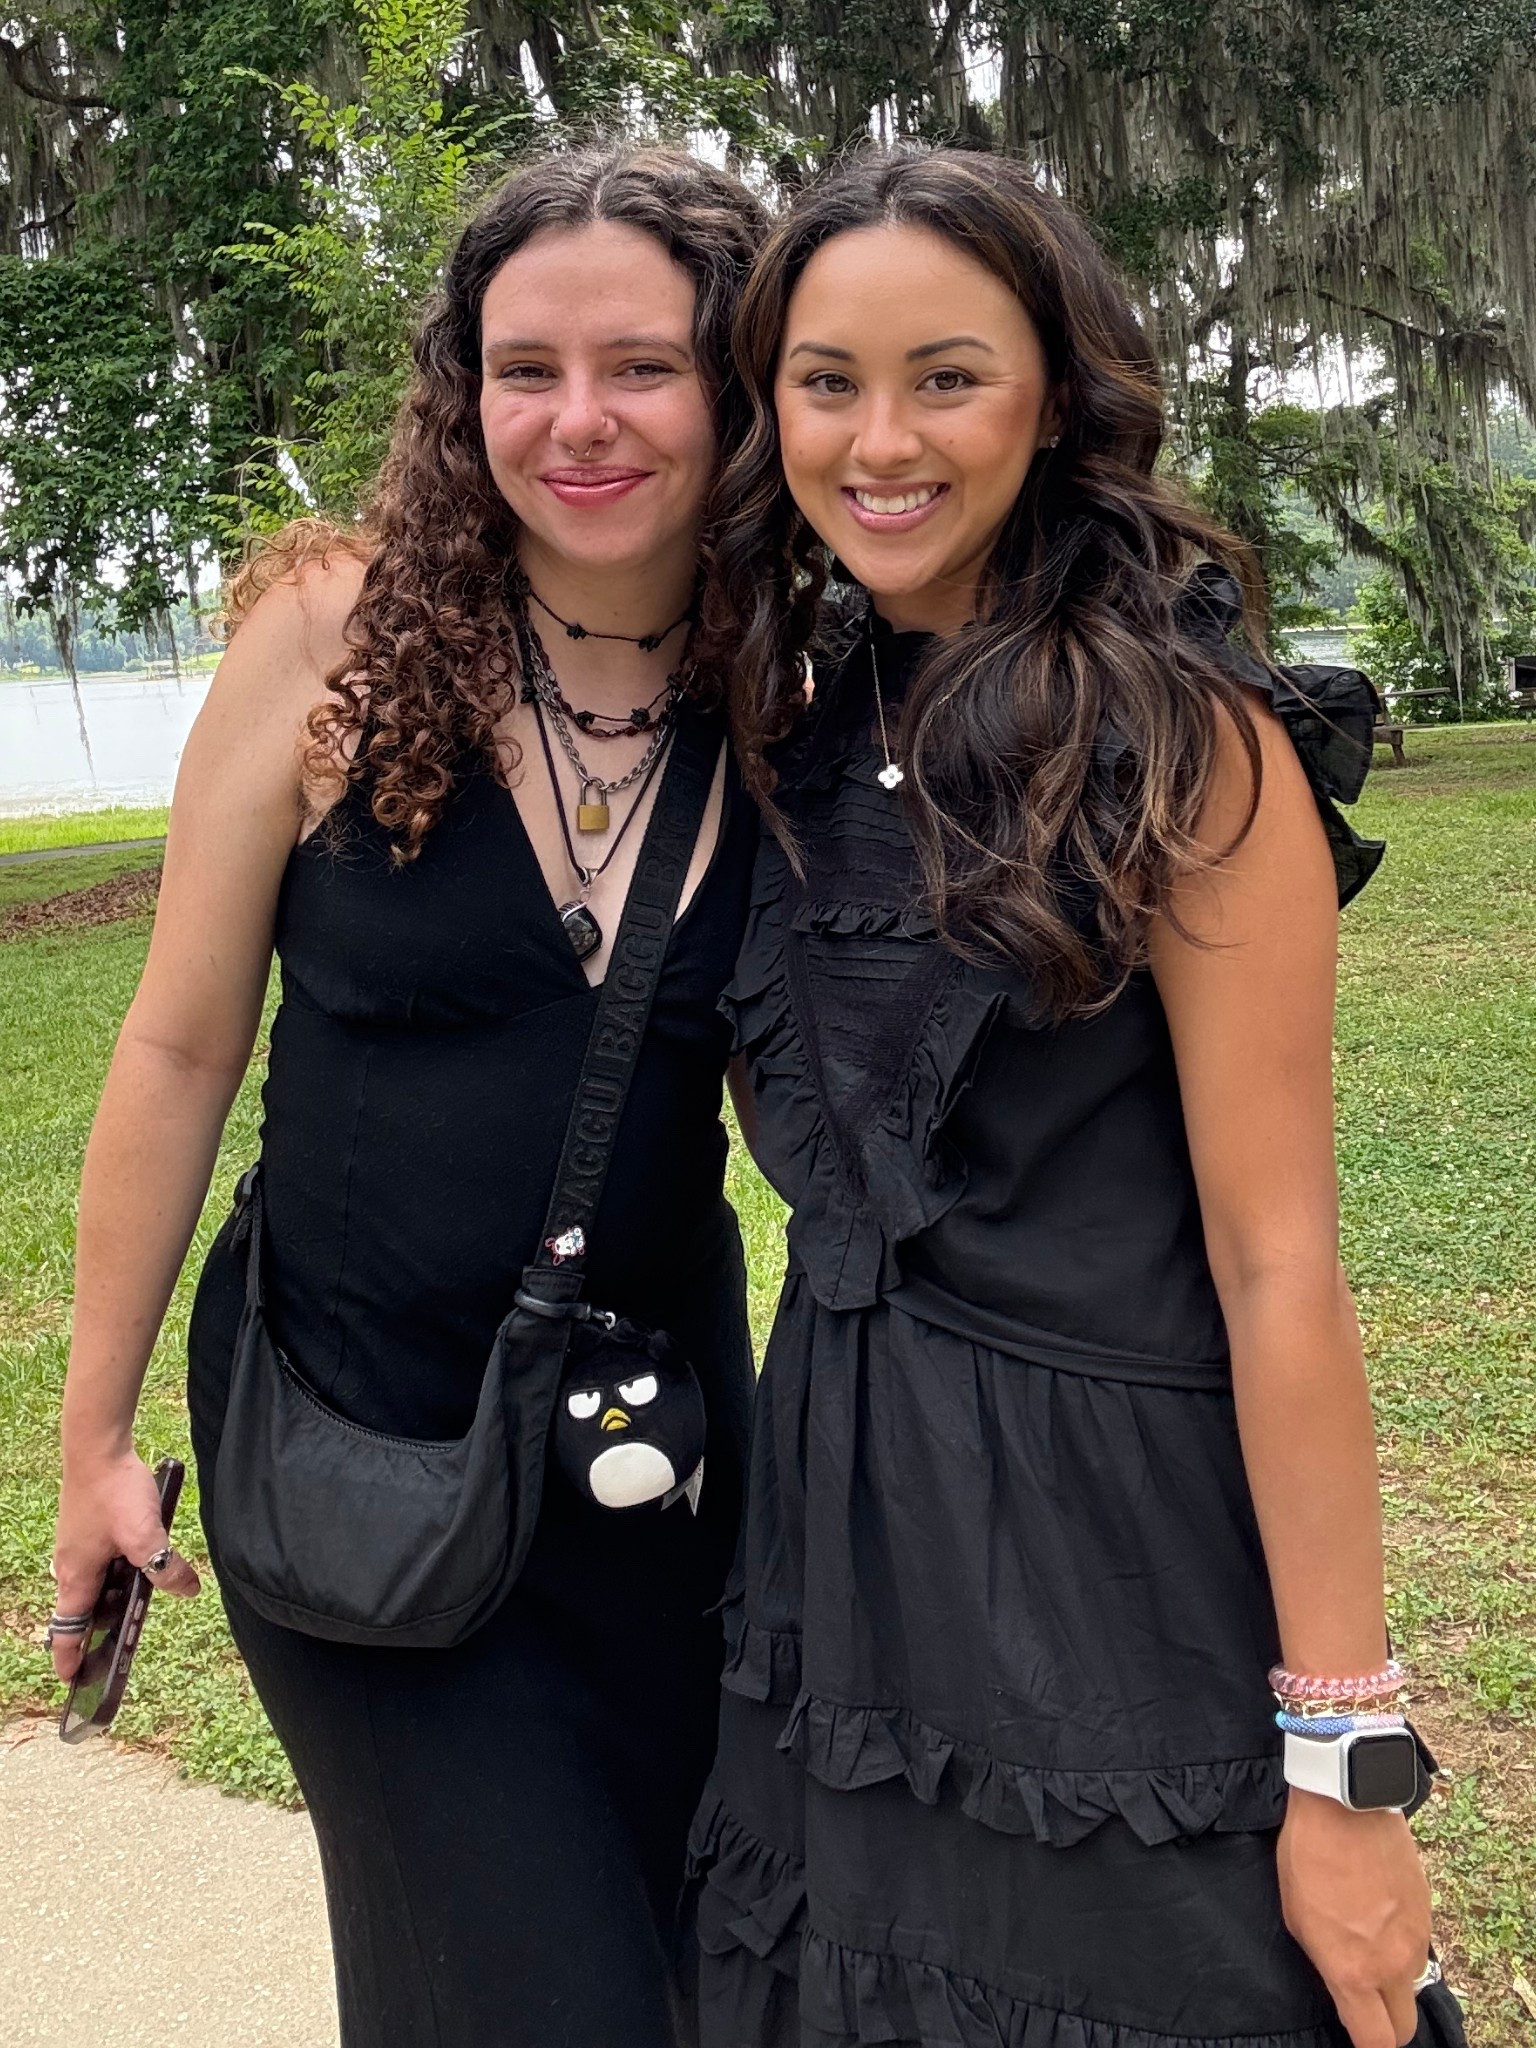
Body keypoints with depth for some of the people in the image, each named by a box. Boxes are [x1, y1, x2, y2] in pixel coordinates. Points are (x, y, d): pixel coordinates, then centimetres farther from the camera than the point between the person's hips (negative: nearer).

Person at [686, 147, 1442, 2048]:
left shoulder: (1181, 741, -15)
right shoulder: (816, 726, 4)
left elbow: (1278, 1267, -16)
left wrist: (1345, 1759, -14)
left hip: (1111, 1577, -6)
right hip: (839, 1561, 6)